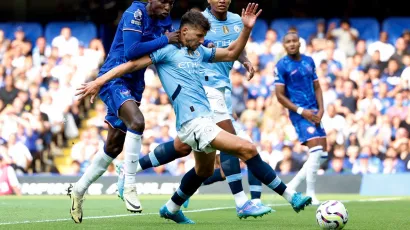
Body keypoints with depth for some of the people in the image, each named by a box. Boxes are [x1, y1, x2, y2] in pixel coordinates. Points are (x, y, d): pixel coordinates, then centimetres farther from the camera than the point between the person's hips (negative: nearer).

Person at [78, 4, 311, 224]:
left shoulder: (199, 51, 15)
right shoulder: (168, 51, -5)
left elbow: (231, 53, 19)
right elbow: (133, 64, -7)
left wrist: (247, 28, 5)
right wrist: (100, 81, -12)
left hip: (205, 119, 10)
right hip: (193, 122, -10)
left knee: (204, 170, 27)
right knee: (248, 149, -16)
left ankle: (172, 209, 42)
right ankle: (291, 196, -14)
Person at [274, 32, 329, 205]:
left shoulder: (309, 61, 12)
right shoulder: (282, 66, -5)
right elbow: (280, 95, -7)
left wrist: (321, 109, 1)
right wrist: (301, 111, -15)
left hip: (314, 112, 7)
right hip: (299, 113, -7)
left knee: (322, 154, 5)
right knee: (316, 150, -18)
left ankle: (292, 186, 16)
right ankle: (310, 194, -8)